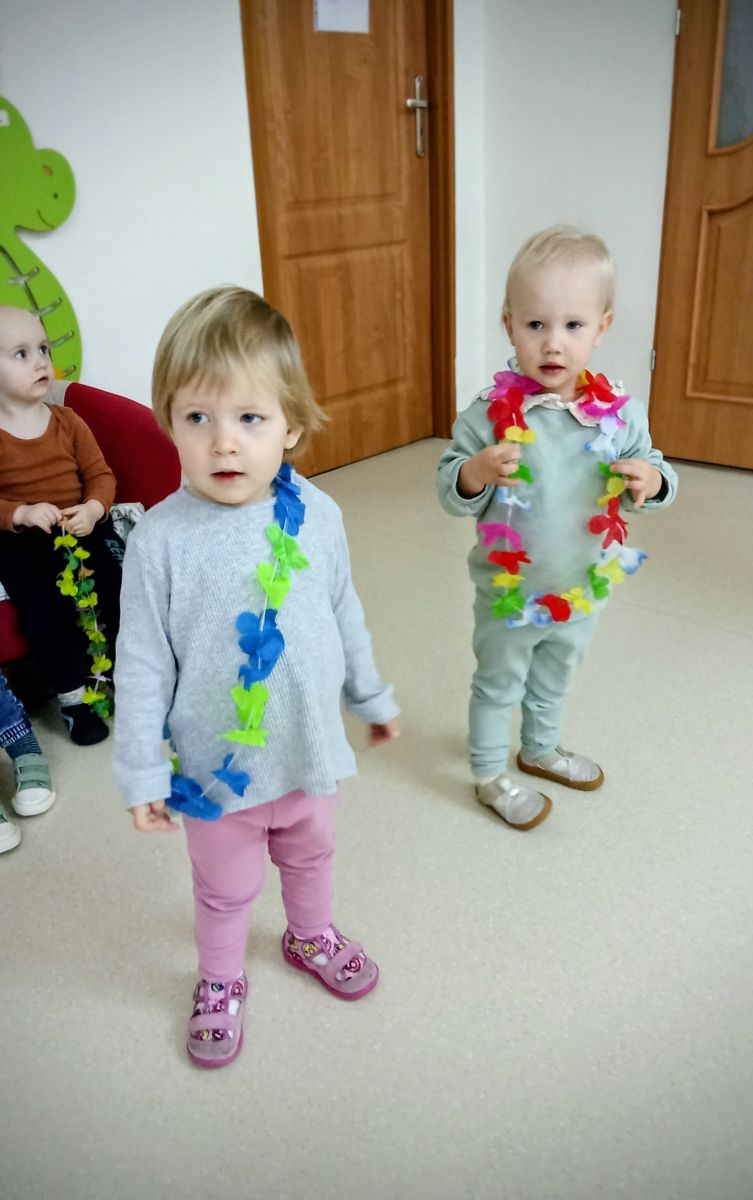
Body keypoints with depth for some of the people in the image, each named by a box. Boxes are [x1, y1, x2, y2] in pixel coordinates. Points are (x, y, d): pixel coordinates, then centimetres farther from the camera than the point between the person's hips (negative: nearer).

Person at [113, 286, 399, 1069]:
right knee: (225, 888, 20)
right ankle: (220, 980, 49)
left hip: (309, 748, 3)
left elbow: (345, 616, 2)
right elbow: (143, 665, -14)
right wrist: (142, 772, -9)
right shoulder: (160, 540, -22)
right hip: (216, 766, -3)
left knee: (310, 855, 28)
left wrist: (371, 698, 13)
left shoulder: (316, 515, -13)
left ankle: (311, 936, 58)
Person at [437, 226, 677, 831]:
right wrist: (476, 472, -36)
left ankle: (541, 748, 53)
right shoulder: (491, 412, -21)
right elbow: (451, 493, -15)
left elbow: (656, 474, 0)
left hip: (582, 588, 4)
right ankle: (490, 774, 38)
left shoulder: (619, 411, -12)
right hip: (510, 592, -4)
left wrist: (651, 481, -22)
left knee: (555, 679, 27)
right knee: (499, 683, 16)